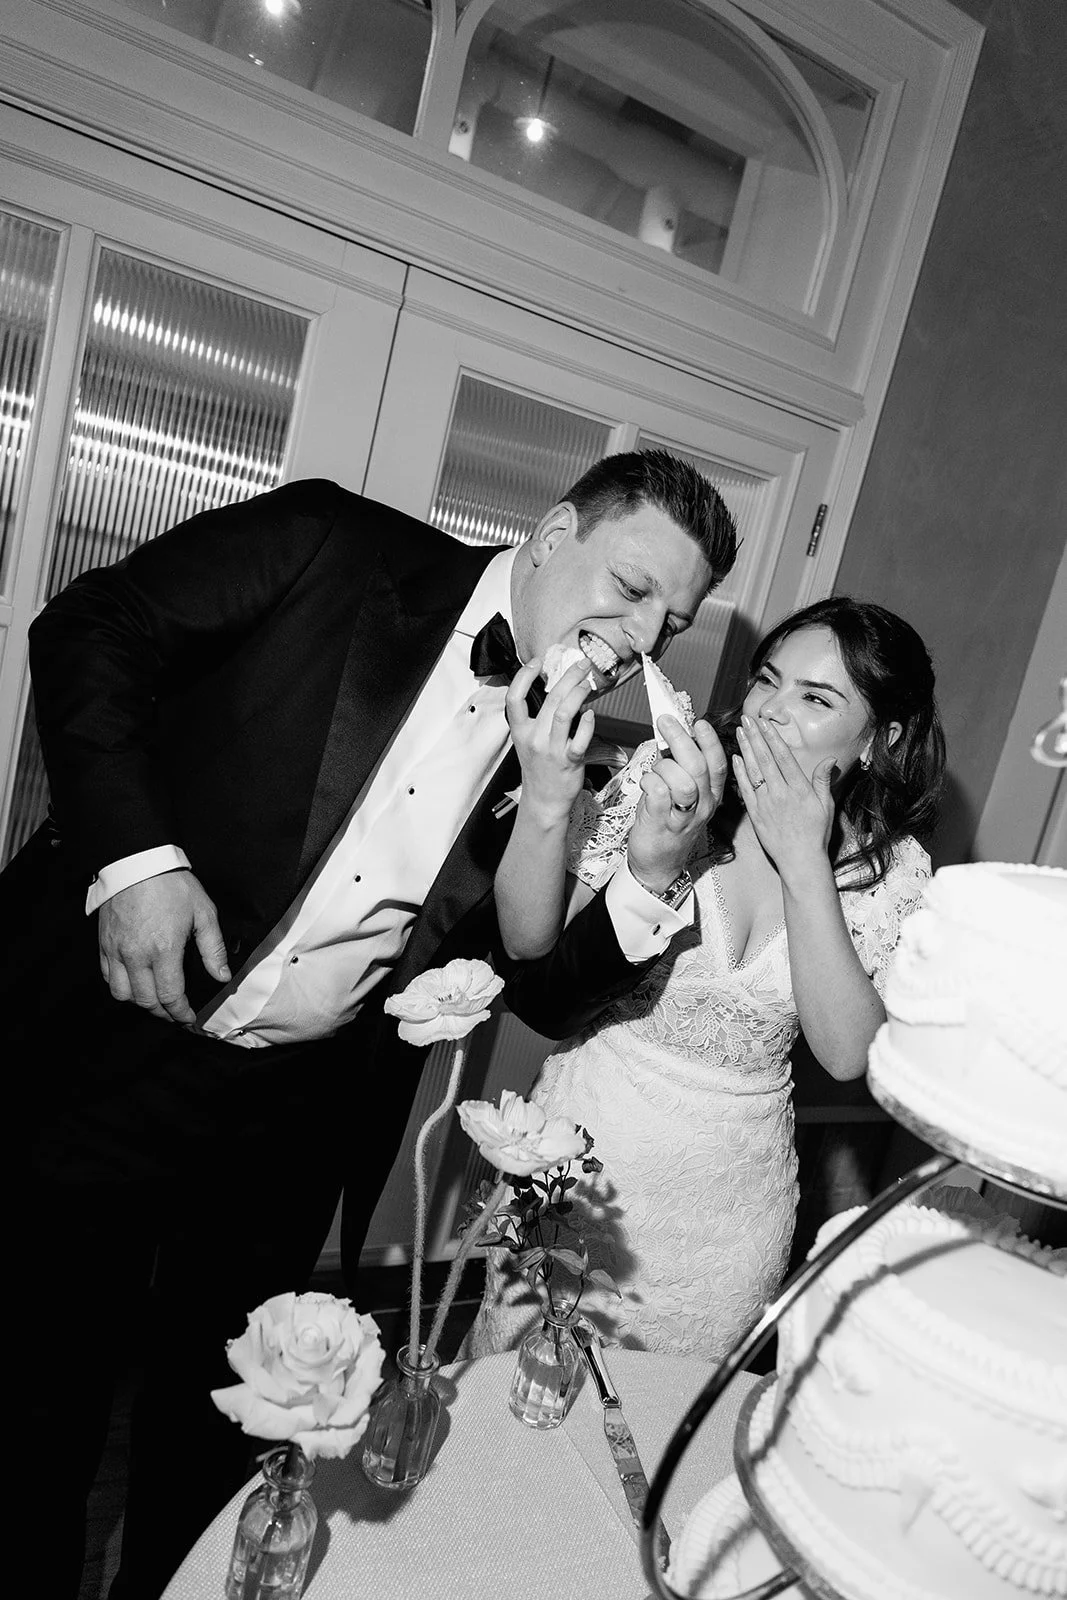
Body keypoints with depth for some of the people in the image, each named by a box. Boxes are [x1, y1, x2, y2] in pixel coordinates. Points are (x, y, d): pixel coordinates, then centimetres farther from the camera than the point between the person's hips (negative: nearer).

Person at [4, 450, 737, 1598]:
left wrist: (654, 868, -16)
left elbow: (541, 981, 1)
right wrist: (135, 852, -18)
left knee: (211, 1403, 20)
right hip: (111, 1036, -2)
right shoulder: (334, 546, -8)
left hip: (301, 1124, 3)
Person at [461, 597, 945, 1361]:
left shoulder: (894, 869, -9)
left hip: (729, 1186, 1)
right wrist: (543, 804, -33)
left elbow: (848, 1053, -18)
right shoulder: (667, 774, -14)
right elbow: (528, 940, -15)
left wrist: (804, 863, -26)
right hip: (587, 1134, 0)